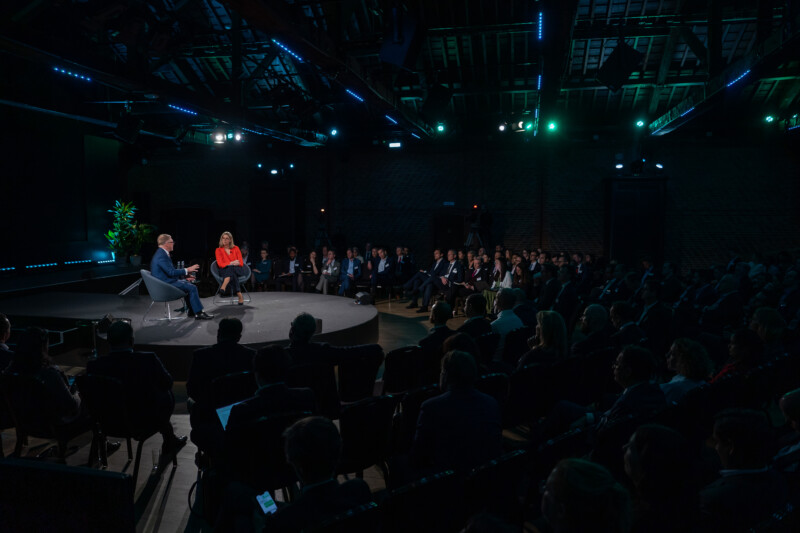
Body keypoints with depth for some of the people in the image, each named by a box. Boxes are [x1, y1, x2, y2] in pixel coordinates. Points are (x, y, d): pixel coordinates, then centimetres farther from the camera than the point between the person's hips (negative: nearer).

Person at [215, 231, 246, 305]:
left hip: (237, 270, 0)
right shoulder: (218, 250, 12)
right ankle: (240, 296, -56)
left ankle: (223, 288, -61)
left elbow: (241, 263, 7)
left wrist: (232, 264, -12)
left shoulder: (236, 248, 15)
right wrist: (231, 263, -16)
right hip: (225, 270, 0)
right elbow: (220, 264, -2)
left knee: (230, 268, -39)